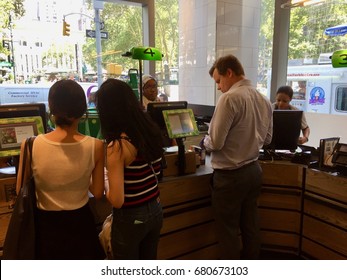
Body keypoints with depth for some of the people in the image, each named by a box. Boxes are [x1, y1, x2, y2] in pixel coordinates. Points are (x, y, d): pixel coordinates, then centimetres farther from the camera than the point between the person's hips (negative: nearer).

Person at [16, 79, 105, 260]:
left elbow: (21, 191, -5)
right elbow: (98, 193, -8)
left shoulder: (31, 146, -19)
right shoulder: (95, 146, -18)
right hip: (80, 222, 0)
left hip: (46, 223, 0)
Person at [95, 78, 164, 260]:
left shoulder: (117, 146, -24)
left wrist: (104, 184, -4)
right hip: (155, 209, 7)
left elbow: (117, 201, -24)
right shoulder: (151, 130, -3)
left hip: (131, 218, -6)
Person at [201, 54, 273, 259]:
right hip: (254, 170, 8)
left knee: (228, 231, 8)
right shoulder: (264, 100, 5)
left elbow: (215, 142, -20)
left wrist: (205, 142, 0)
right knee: (250, 226, 20)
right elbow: (267, 139, 15)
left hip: (230, 175, -8)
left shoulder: (230, 98, -19)